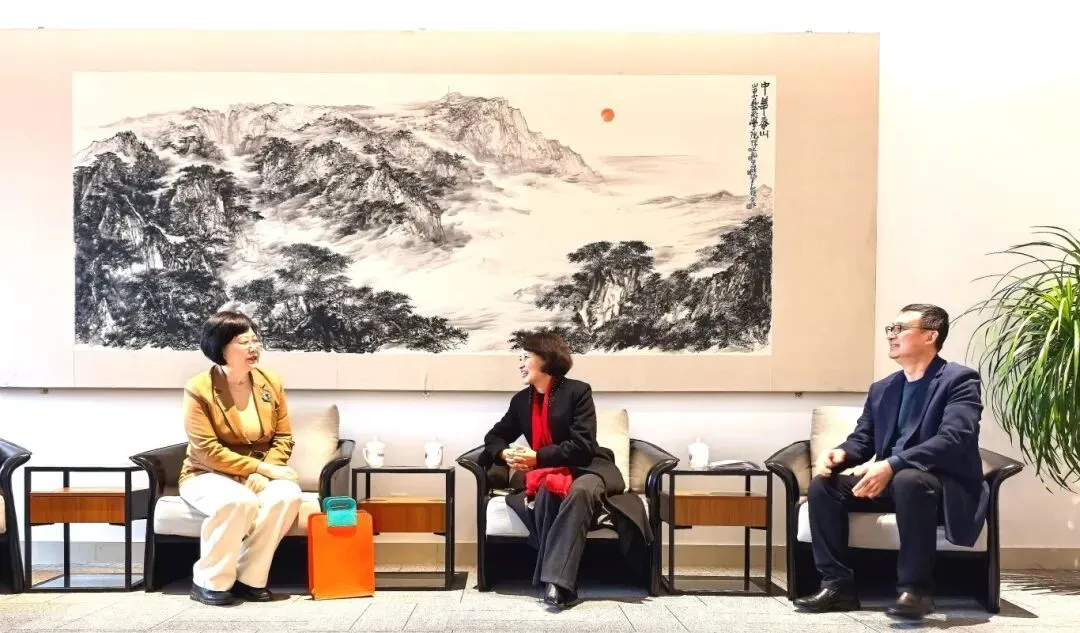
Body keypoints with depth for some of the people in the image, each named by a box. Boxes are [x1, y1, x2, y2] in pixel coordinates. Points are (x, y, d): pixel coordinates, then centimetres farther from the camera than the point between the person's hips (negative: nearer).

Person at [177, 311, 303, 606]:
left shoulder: (271, 383, 2)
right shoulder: (198, 389, -12)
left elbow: (283, 437, 4)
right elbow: (208, 452, -17)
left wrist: (261, 475, -15)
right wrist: (261, 467, -22)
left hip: (261, 476, 4)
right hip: (207, 475, -4)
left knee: (287, 495, -30)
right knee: (238, 502, -37)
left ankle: (249, 578, -16)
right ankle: (210, 582, -15)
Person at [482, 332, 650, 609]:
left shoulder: (578, 391, -5)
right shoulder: (520, 400, 12)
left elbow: (583, 446, -14)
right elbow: (493, 438, 19)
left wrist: (537, 458, -21)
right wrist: (505, 454, -7)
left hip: (585, 468, -4)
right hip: (546, 472, 4)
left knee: (580, 491, -39)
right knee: (544, 492, -34)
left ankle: (557, 579, -47)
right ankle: (556, 579, -38)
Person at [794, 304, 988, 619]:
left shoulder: (960, 379, -7)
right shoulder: (882, 389, 16)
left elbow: (953, 439, -22)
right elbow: (862, 439, 15)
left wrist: (892, 465, -34)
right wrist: (840, 453, -12)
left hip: (944, 487, -7)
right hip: (890, 481, 7)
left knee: (908, 480, -39)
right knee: (823, 484, -14)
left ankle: (915, 589, -27)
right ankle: (838, 585, -11)